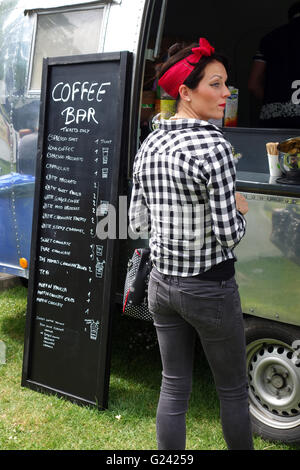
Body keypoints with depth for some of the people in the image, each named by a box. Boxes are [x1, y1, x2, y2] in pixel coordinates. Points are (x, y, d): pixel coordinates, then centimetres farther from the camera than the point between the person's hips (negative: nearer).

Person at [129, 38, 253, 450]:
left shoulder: (150, 144, 3)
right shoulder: (213, 145, -19)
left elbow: (138, 222, 7)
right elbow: (229, 233, -20)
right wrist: (239, 209, 0)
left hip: (162, 282, 7)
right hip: (209, 288, -6)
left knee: (174, 386, 17)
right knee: (233, 389, 13)